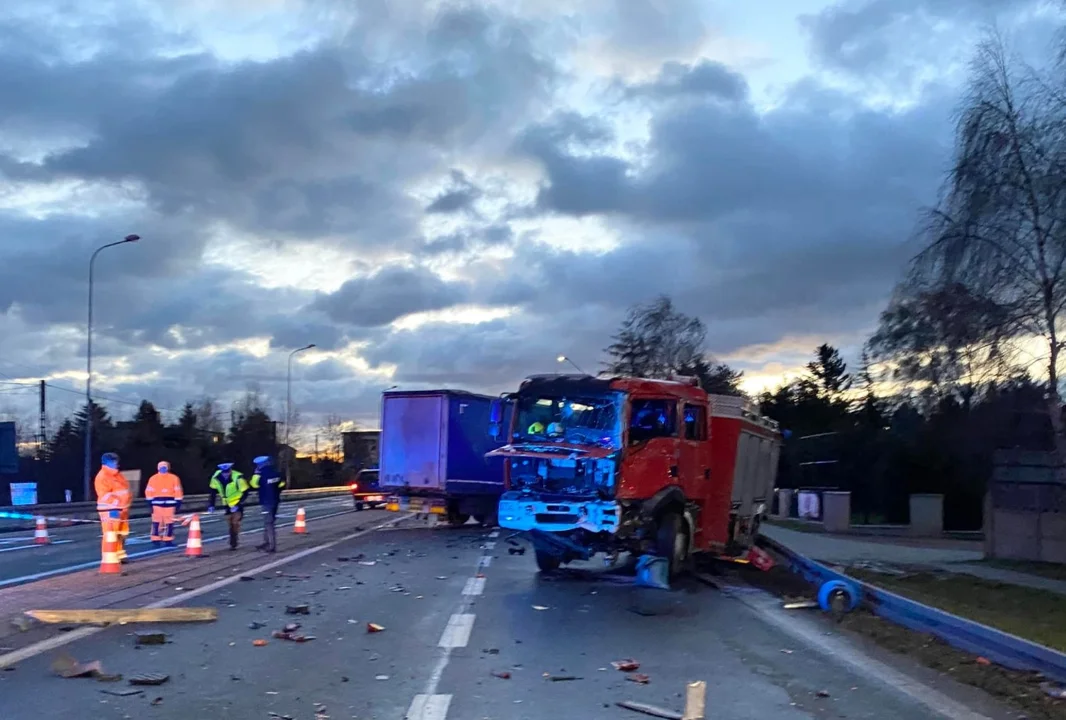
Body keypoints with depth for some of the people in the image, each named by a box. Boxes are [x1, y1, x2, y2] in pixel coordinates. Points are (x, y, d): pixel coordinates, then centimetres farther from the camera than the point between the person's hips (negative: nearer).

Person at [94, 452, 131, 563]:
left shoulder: (118, 475, 16)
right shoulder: (102, 477, -14)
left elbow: (125, 490, 24)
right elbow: (105, 495, -21)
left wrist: (124, 507, 19)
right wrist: (113, 509, -27)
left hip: (120, 509, 10)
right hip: (109, 510, -10)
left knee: (121, 534, 17)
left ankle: (120, 555, 27)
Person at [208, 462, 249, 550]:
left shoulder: (238, 478, -30)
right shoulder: (216, 477, -17)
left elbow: (245, 492, -22)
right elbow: (213, 492, -3)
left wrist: (237, 505, -27)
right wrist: (211, 505, -10)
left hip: (237, 503, -4)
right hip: (227, 503, 4)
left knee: (235, 522, -13)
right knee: (230, 523, 9)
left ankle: (234, 543, -1)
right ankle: (232, 543, 20)